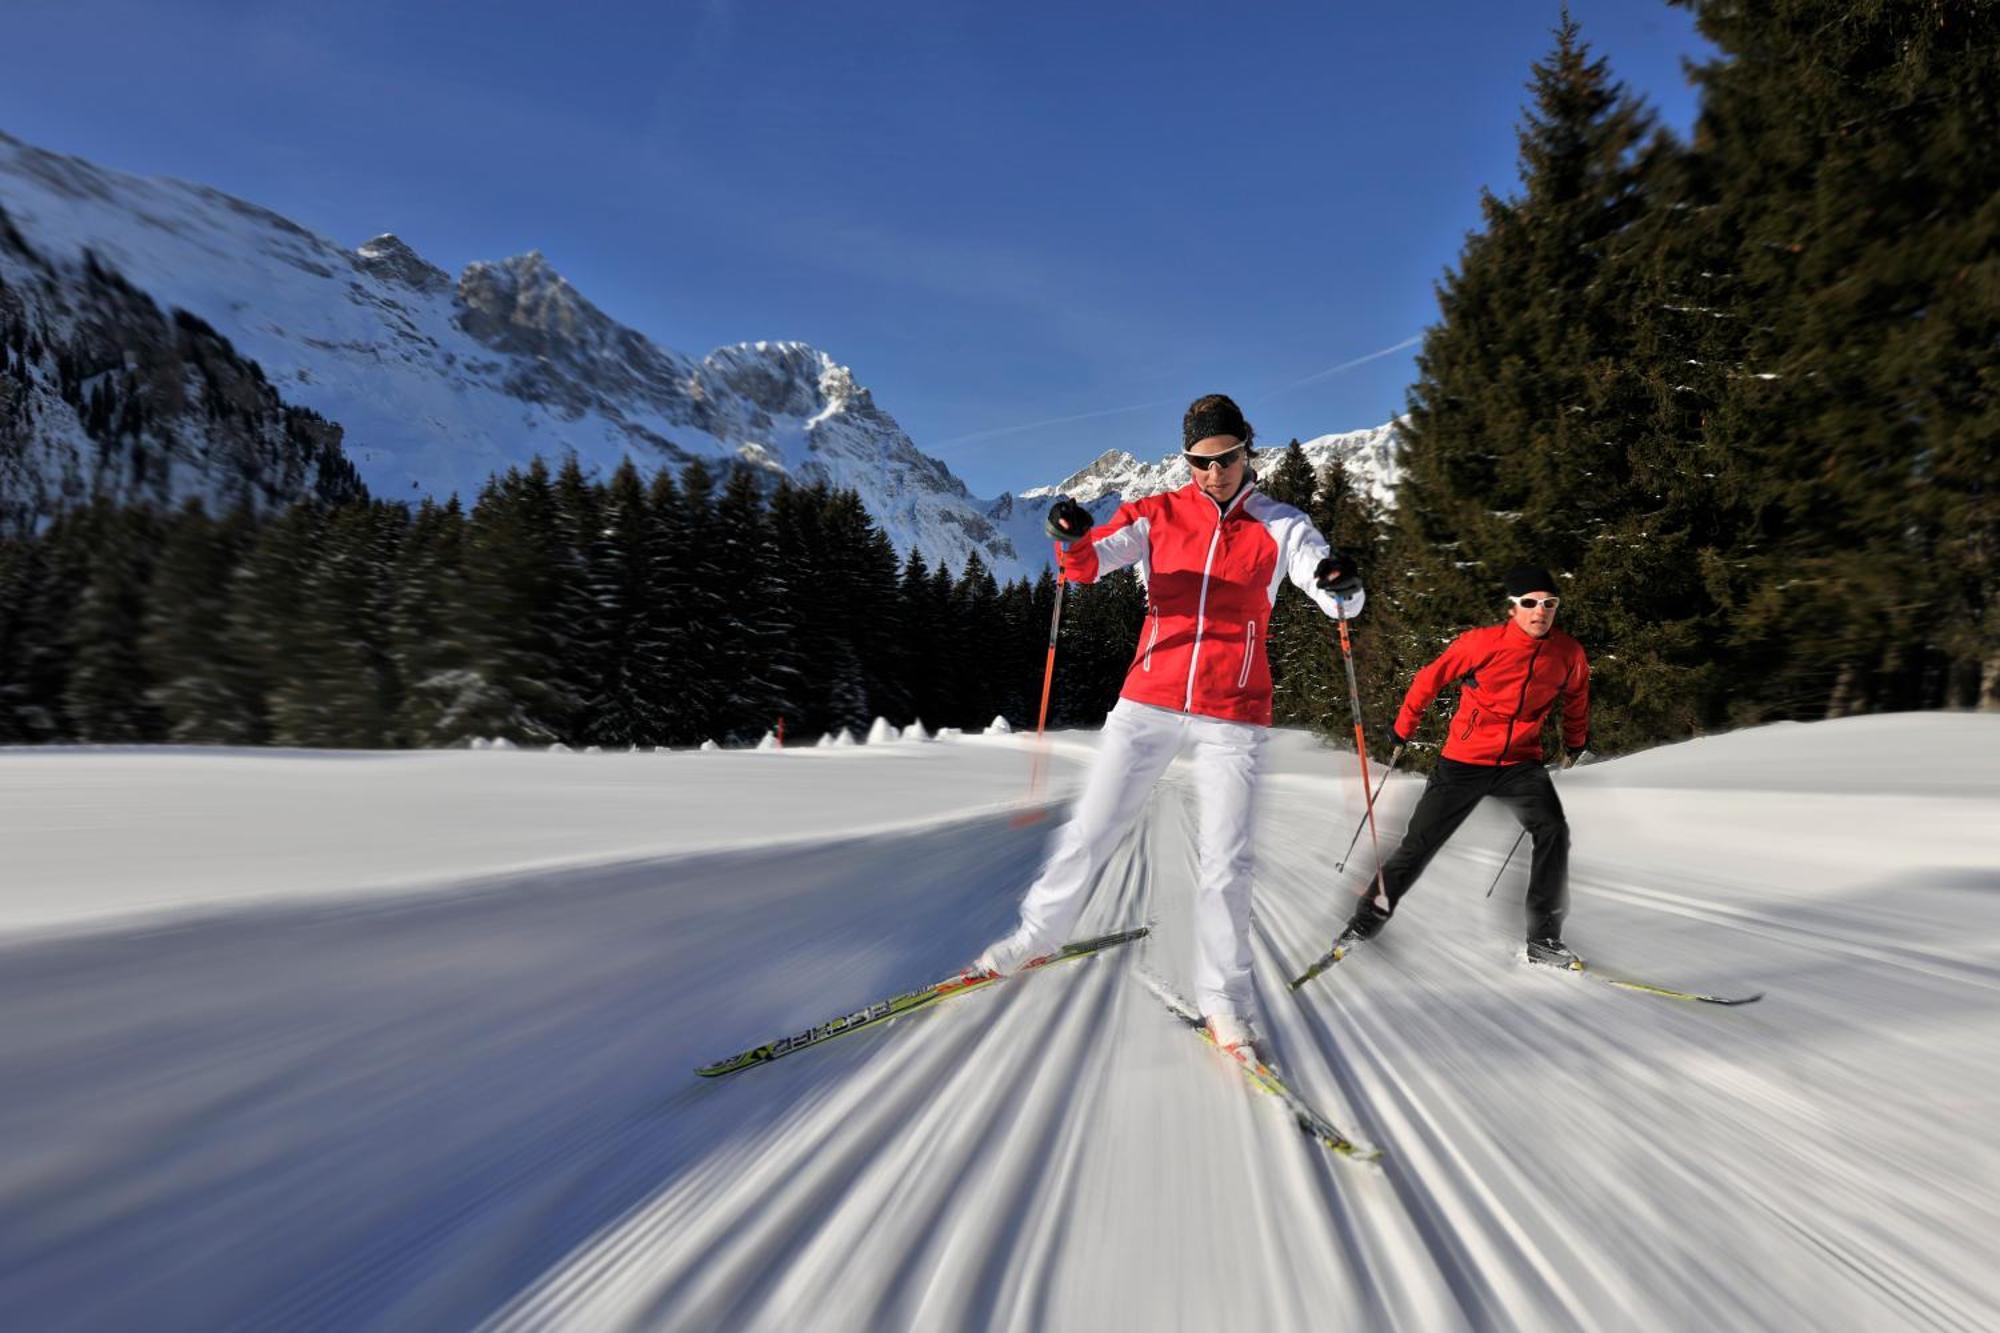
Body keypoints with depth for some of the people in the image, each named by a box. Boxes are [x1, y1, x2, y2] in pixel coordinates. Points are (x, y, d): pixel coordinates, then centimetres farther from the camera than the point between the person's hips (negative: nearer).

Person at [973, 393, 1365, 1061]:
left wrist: (1341, 584, -33)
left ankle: (1222, 997, 16)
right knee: (1091, 830, 6)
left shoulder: (1280, 525, 3)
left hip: (1233, 716, -1)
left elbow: (1338, 598, -8)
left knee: (1225, 858, 0)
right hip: (1149, 702, 1)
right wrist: (1074, 538, -32)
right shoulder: (1158, 514, 4)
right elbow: (1090, 563, -8)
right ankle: (1035, 935, 27)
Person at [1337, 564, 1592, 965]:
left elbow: (1576, 698, 19)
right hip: (1464, 761, -2)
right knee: (1419, 845, 1)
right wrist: (1403, 727, 7)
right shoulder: (1482, 642, -14)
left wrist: (1576, 742, 33)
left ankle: (1543, 939, -8)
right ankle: (1368, 920, 17)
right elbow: (1431, 677, -1)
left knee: (1553, 832, -21)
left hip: (1521, 764, 2)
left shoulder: (1569, 654, -3)